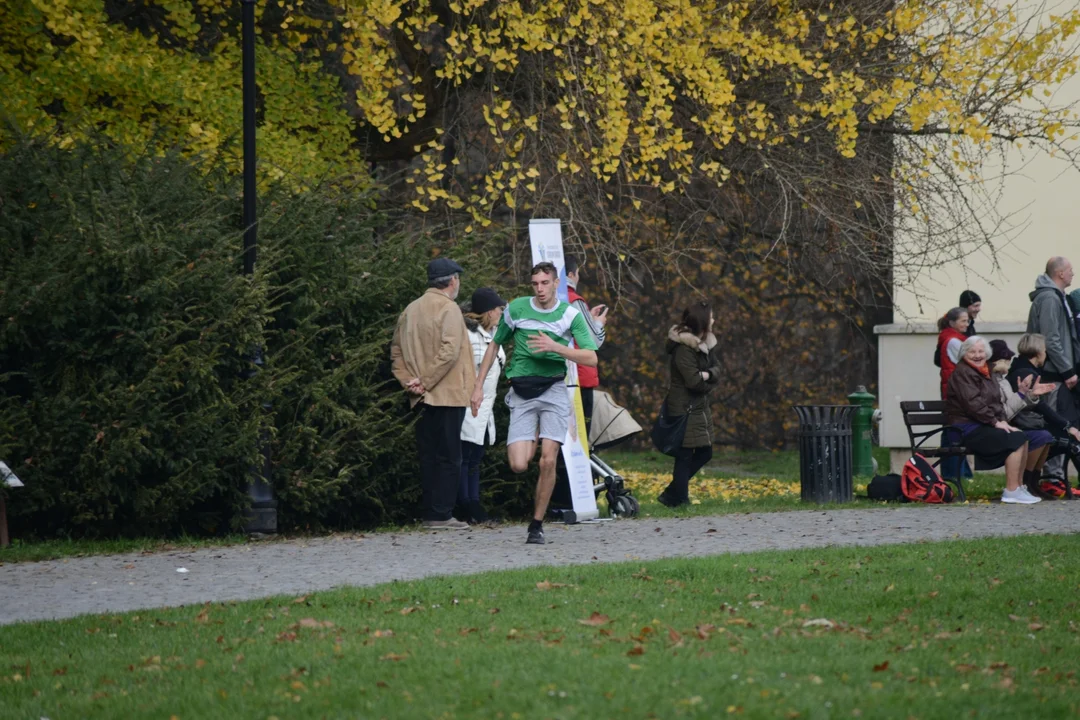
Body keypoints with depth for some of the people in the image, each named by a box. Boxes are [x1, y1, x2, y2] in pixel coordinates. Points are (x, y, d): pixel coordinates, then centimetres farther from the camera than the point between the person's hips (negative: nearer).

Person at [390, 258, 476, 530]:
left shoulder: (411, 310, 12)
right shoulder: (449, 309, -10)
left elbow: (396, 350, 11)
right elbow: (449, 351, -20)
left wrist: (408, 381, 2)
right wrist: (425, 381, -14)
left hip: (422, 398, 7)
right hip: (448, 395, -7)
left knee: (428, 456, 10)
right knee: (448, 457, -4)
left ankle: (430, 513, 11)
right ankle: (442, 514, -6)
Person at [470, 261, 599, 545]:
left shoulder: (571, 314, 0)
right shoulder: (517, 309, 4)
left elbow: (591, 359, -5)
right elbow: (494, 345, 16)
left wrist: (555, 347, -18)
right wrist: (479, 386, 12)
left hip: (554, 391, -1)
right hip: (522, 392, 1)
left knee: (548, 461, -12)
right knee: (518, 465, -11)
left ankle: (537, 524, 3)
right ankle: (533, 440, 27)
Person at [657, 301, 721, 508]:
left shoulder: (705, 344, 11)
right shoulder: (683, 348, -18)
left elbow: (716, 370, 6)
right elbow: (694, 381, -22)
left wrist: (707, 375, -15)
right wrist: (707, 380, -2)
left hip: (699, 407, 9)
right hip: (684, 409, -9)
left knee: (704, 452, 10)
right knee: (685, 455, -6)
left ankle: (673, 493, 18)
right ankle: (677, 498, 1)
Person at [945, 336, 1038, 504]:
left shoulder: (985, 373, 19)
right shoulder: (962, 373, -12)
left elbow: (996, 402, 22)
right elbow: (973, 403, -21)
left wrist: (1002, 420, 4)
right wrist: (995, 422, -18)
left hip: (983, 427, 10)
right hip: (968, 429, -10)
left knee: (1021, 438, -3)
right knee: (1016, 440, -20)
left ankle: (1019, 486, 2)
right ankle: (1011, 491, -21)